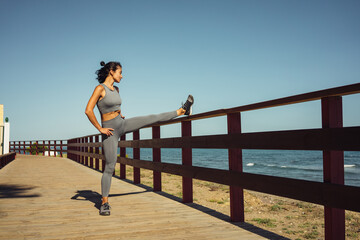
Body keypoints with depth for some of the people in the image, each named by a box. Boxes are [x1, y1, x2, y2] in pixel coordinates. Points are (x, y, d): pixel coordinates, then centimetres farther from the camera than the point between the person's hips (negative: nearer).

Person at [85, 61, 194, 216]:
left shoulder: (115, 89, 9)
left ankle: (182, 111, 18)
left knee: (153, 118, 4)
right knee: (110, 167, -5)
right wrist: (100, 129, -16)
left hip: (122, 125, 7)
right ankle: (104, 203, 6)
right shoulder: (100, 88, -14)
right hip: (110, 131, -7)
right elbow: (88, 111, -20)